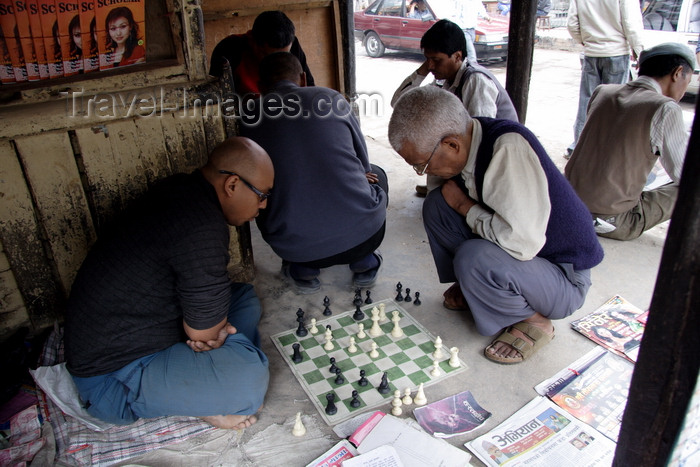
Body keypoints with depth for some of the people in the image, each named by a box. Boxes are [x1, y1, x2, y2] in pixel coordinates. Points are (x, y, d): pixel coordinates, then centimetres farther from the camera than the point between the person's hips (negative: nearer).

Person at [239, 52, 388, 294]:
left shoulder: (248, 119, 2)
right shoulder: (331, 97, 3)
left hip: (295, 248, 1)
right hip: (363, 235, 0)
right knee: (375, 174, 31)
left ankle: (303, 271, 21)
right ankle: (364, 262, 21)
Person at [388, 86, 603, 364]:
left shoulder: (509, 147, -31)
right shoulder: (465, 142, -8)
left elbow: (521, 242, -38)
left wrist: (465, 207, -23)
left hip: (563, 279, -7)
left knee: (473, 259, -34)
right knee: (436, 204, -6)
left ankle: (534, 322, -5)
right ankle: (470, 290, 11)